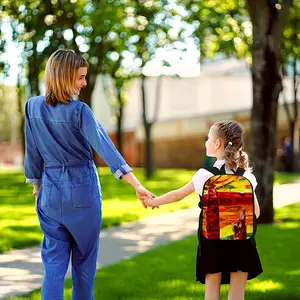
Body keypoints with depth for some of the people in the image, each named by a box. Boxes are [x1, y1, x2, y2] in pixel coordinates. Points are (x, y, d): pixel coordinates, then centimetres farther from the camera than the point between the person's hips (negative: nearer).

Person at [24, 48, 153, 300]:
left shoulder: (33, 107, -2)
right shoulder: (79, 111, -15)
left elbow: (32, 153, 5)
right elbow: (105, 147, -23)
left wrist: (36, 187, 18)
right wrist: (136, 185, -28)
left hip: (51, 189, 3)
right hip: (82, 188, -3)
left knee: (54, 260, 6)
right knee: (84, 258, 14)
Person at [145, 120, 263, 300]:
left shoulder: (206, 174, -6)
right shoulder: (246, 175, -1)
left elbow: (178, 195, 5)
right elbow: (255, 212, 1)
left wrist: (153, 202, 20)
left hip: (213, 238, -1)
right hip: (241, 238, 1)